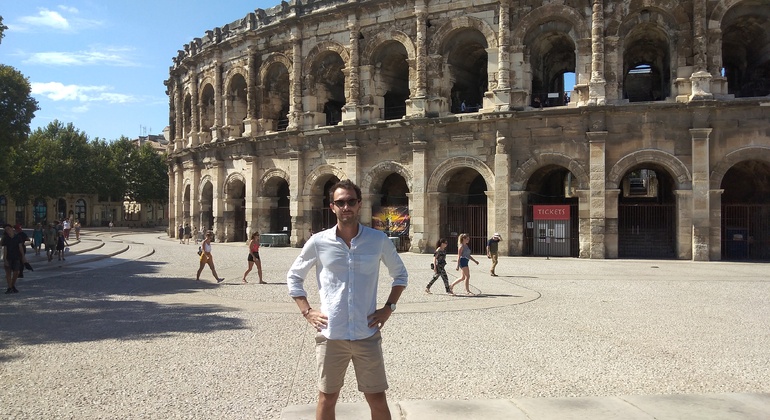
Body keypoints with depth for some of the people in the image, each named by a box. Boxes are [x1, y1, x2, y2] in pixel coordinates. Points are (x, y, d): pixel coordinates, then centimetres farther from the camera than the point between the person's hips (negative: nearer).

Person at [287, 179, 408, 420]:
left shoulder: (378, 240, -1)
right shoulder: (318, 242, -3)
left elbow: (400, 274, 14)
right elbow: (294, 276, 10)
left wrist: (389, 308, 3)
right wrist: (306, 312, 1)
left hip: (367, 335, 0)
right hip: (330, 335, 0)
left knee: (377, 400, 8)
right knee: (327, 398, 13)